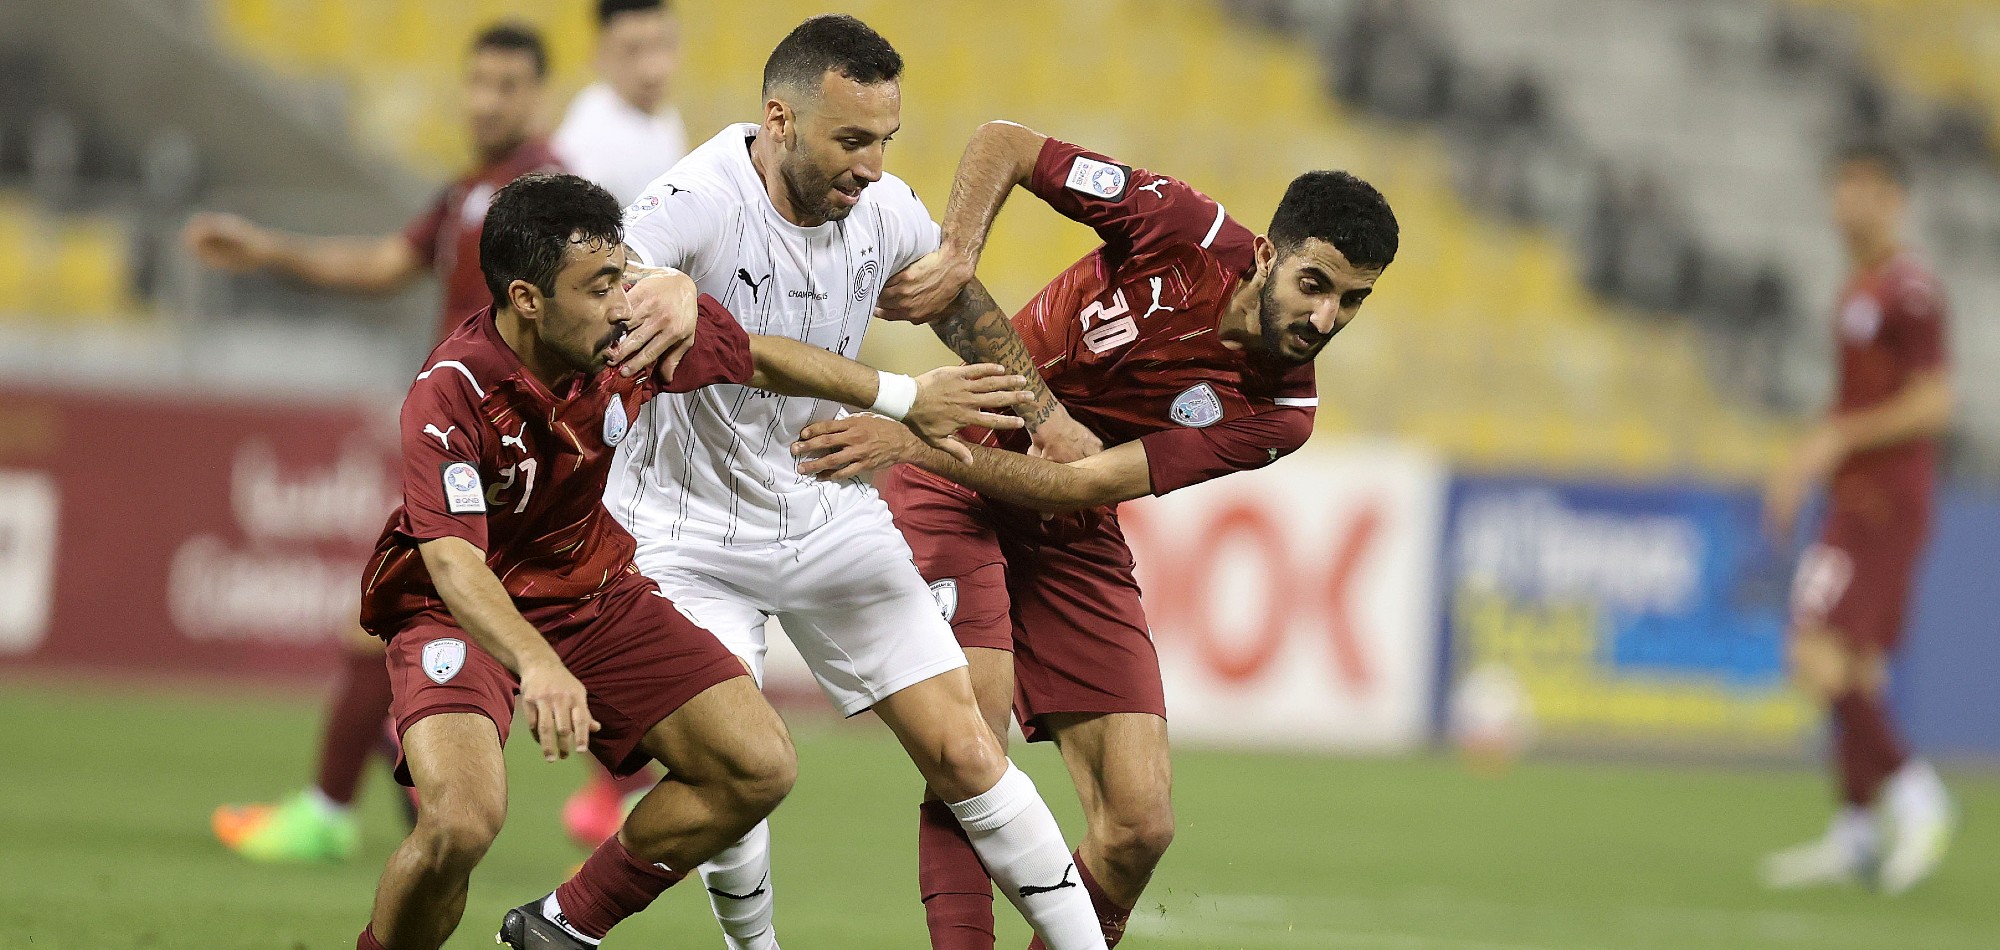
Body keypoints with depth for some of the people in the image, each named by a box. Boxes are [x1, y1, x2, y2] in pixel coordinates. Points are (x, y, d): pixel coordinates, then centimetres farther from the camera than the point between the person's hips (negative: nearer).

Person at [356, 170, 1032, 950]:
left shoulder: (641, 328, -14)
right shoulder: (450, 394, -30)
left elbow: (760, 359, 7)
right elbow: (453, 560, -41)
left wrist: (907, 398, 14)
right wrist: (536, 665, -58)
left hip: (593, 593, 6)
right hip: (463, 616, -6)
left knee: (758, 767, -5)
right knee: (461, 823, -31)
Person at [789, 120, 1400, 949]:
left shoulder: (1278, 412, -13)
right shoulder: (1183, 231, -18)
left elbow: (1083, 484, -21)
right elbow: (1003, 145, -8)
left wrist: (919, 442, -31)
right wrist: (955, 256, -26)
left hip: (1071, 537, 4)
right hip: (954, 493, -4)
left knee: (1139, 826, -6)